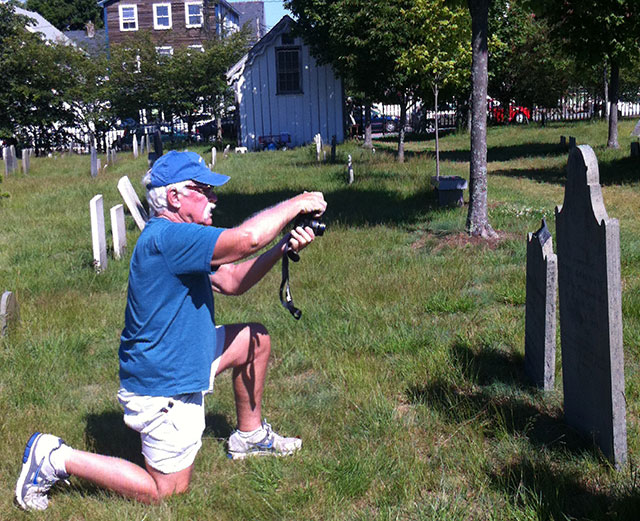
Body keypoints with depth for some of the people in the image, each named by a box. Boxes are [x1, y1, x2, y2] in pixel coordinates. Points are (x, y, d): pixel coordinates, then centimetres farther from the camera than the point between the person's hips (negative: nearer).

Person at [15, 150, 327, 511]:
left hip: (183, 361, 10)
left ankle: (250, 436, 32)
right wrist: (295, 205, -21)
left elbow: (231, 281, 8)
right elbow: (248, 238, -37)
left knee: (255, 339, 16)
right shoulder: (166, 237, -28)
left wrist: (283, 248, -4)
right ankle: (56, 458, 10)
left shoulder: (180, 237, 6)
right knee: (165, 491, 5)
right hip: (163, 389, -10)